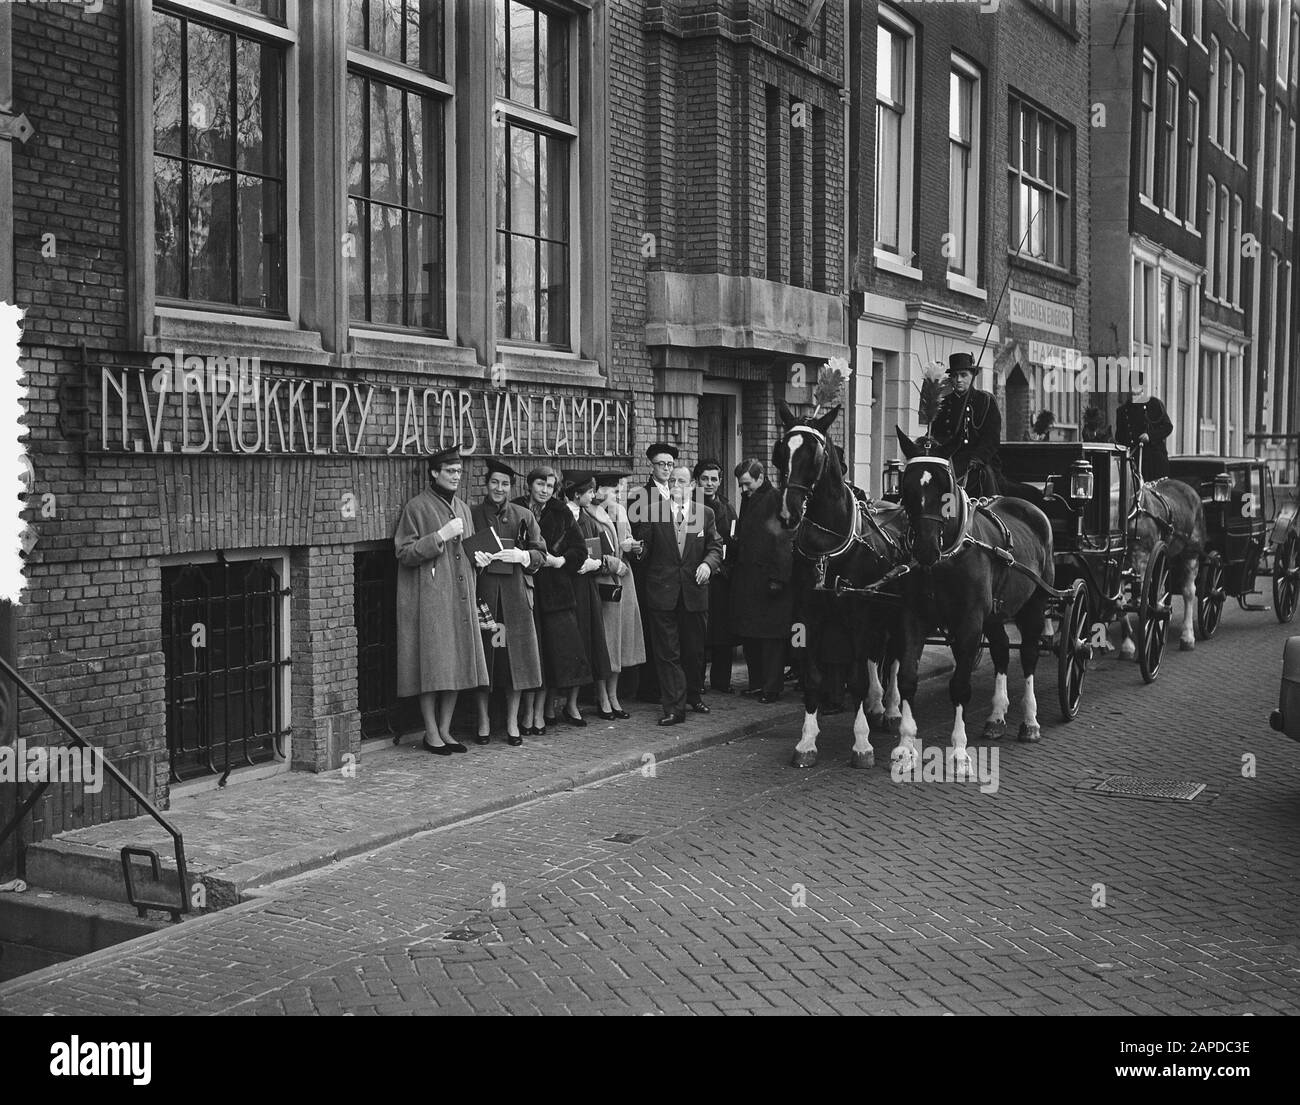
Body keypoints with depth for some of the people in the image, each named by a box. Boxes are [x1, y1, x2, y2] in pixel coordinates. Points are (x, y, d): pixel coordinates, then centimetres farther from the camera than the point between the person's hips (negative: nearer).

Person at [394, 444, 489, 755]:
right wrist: (440, 536, -16)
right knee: (433, 666, -6)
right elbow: (404, 553, -10)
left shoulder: (463, 509, 17)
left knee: (457, 665, 6)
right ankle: (431, 732, 3)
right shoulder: (416, 507, -5)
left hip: (460, 599, 7)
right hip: (429, 598, -7)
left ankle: (445, 730, 14)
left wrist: (478, 556, 10)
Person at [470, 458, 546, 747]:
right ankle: (483, 721, 10)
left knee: (516, 656, 0)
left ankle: (512, 721, 10)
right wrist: (474, 557, -14)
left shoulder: (524, 516, 11)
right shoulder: (473, 514, 7)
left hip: (516, 594, 1)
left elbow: (540, 553, 8)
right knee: (482, 655, -2)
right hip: (483, 592, -1)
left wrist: (521, 556, -11)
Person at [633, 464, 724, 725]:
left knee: (694, 651, 13)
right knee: (667, 653, -2)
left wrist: (708, 563, -10)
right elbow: (643, 545, 1)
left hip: (694, 592, 2)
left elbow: (715, 547, 8)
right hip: (662, 593, -2)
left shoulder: (705, 513, 6)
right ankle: (674, 708, 1)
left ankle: (693, 696, 35)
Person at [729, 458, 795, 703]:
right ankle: (756, 682, 20)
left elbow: (785, 540, -16)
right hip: (745, 577, 8)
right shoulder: (748, 499, 15)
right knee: (748, 636, 10)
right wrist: (733, 564, 13)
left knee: (771, 636, -2)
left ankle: (771, 688, 2)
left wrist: (778, 577, -20)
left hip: (768, 578, -8)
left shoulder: (776, 499, -11)